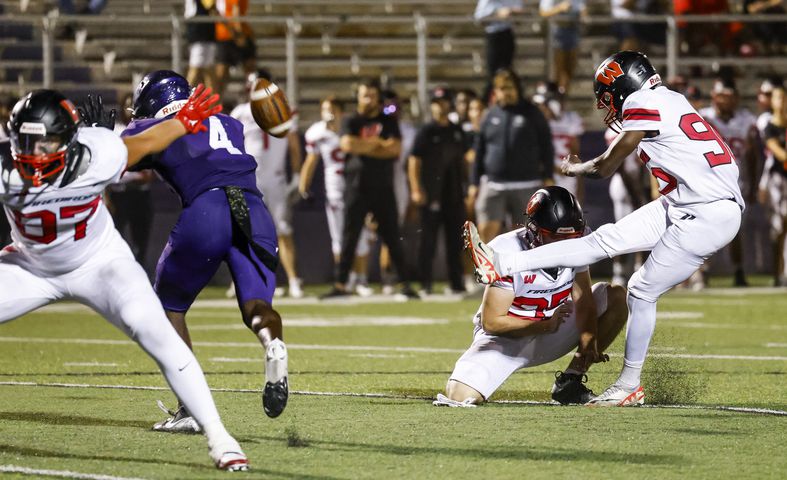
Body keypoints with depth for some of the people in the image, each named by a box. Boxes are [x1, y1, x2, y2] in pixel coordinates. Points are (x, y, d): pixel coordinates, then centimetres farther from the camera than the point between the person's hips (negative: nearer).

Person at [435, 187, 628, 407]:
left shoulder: (579, 242, -13)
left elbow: (583, 301, -11)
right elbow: (491, 322, -22)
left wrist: (588, 343, -28)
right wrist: (547, 326, -28)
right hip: (507, 335, -5)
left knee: (616, 296, -12)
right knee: (459, 397, -26)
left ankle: (569, 381, -6)